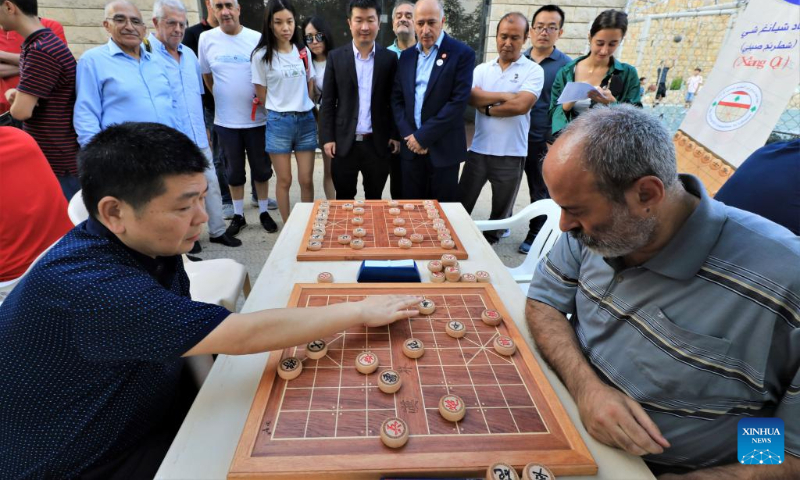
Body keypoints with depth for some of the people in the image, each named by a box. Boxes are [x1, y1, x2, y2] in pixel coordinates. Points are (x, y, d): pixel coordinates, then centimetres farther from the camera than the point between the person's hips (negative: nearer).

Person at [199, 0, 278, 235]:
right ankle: (238, 215, 26)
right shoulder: (206, 39, -1)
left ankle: (264, 212, 26)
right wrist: (223, 100, 13)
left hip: (257, 118, -1)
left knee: (261, 168, 10)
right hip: (226, 120, 1)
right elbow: (206, 75, 11)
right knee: (234, 171, 12)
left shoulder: (257, 39, -5)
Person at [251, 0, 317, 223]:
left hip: (306, 120, 3)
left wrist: (303, 108, 12)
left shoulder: (303, 52, 6)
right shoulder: (261, 55, -4)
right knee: (284, 180, 5)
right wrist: (281, 111, 8)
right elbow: (262, 95, 1)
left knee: (306, 180, 4)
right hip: (279, 122, -3)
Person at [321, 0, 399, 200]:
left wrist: (395, 135, 0)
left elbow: (395, 101, 6)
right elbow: (328, 101, 3)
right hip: (344, 142, 0)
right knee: (344, 201, 10)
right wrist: (328, 137, -3)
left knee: (374, 200, 12)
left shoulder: (390, 58, 3)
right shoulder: (336, 57, 3)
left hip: (378, 143, 0)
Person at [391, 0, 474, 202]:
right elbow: (397, 98, 10)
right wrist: (408, 135, -6)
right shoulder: (406, 55, 11)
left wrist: (423, 137, -14)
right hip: (411, 147, 4)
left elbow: (458, 102, -13)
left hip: (443, 149, -4)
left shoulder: (462, 54, -5)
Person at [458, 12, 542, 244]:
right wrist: (504, 96, -13)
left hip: (511, 155, -2)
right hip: (478, 150, 2)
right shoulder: (482, 69, 9)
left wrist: (487, 107, -6)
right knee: (460, 204, 7)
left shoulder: (533, 70, -2)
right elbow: (471, 97, -8)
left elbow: (521, 105, -16)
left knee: (501, 212, 13)